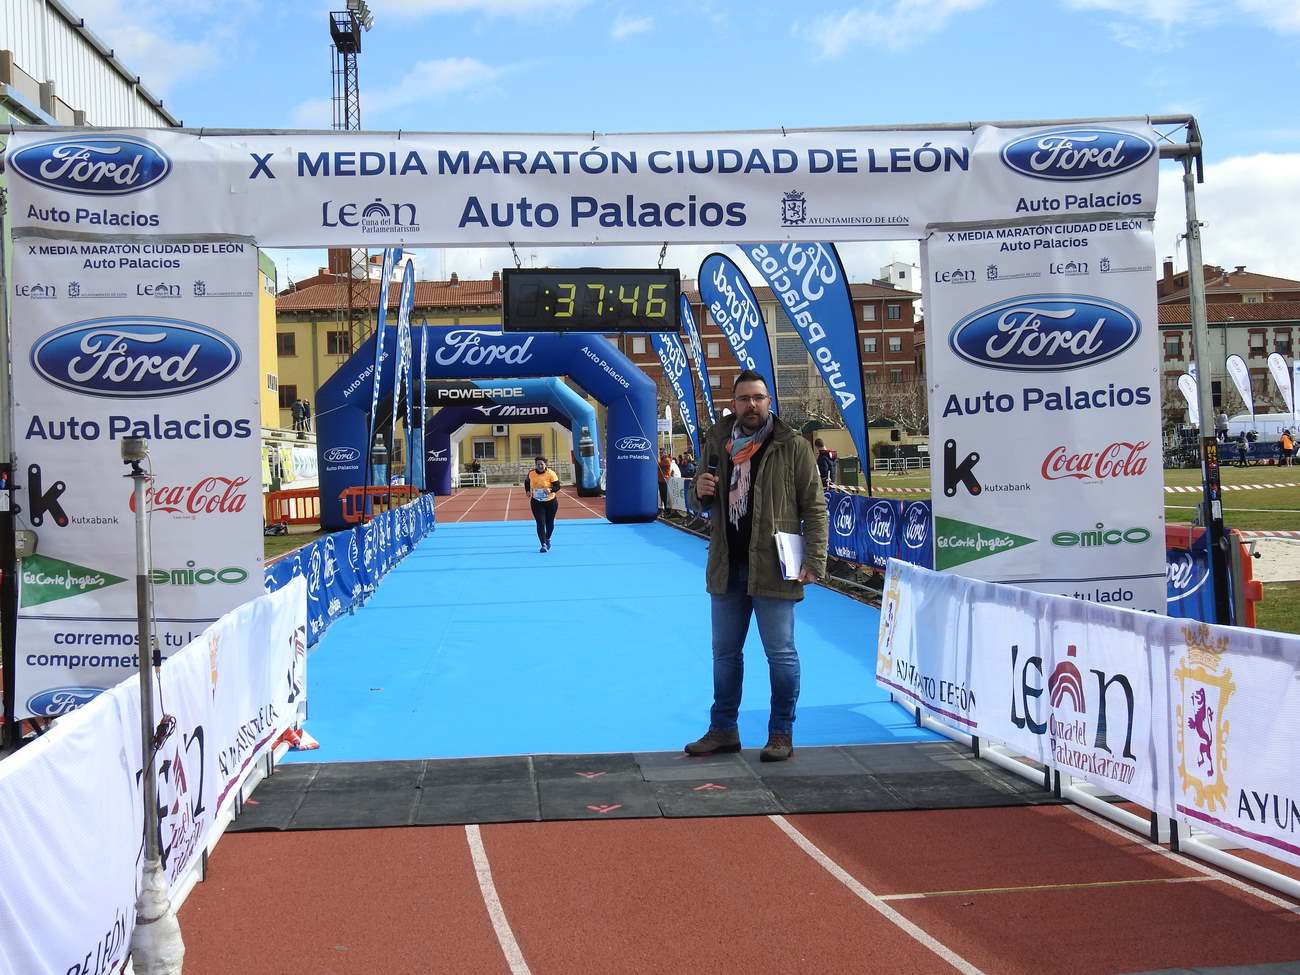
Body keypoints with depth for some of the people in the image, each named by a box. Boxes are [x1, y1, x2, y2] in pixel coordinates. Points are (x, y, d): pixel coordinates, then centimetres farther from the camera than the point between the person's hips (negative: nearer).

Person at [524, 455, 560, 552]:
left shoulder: (551, 474, -15)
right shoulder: (531, 474, -5)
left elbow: (557, 486, -18)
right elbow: (527, 481, 17)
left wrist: (551, 490, -38)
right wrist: (528, 491, 1)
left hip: (550, 502, -1)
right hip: (536, 502, 1)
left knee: (549, 523, 15)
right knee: (540, 523, -11)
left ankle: (548, 539, 44)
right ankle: (544, 545, -12)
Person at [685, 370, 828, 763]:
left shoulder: (792, 447, -6)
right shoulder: (717, 443, 9)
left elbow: (815, 507, -7)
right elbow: (706, 504, 22)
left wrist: (814, 561, -14)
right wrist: (701, 490, -3)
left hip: (773, 568, -5)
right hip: (726, 568, 5)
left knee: (781, 654, 3)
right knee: (725, 652, 14)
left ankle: (781, 734, 15)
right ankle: (723, 729, 26)